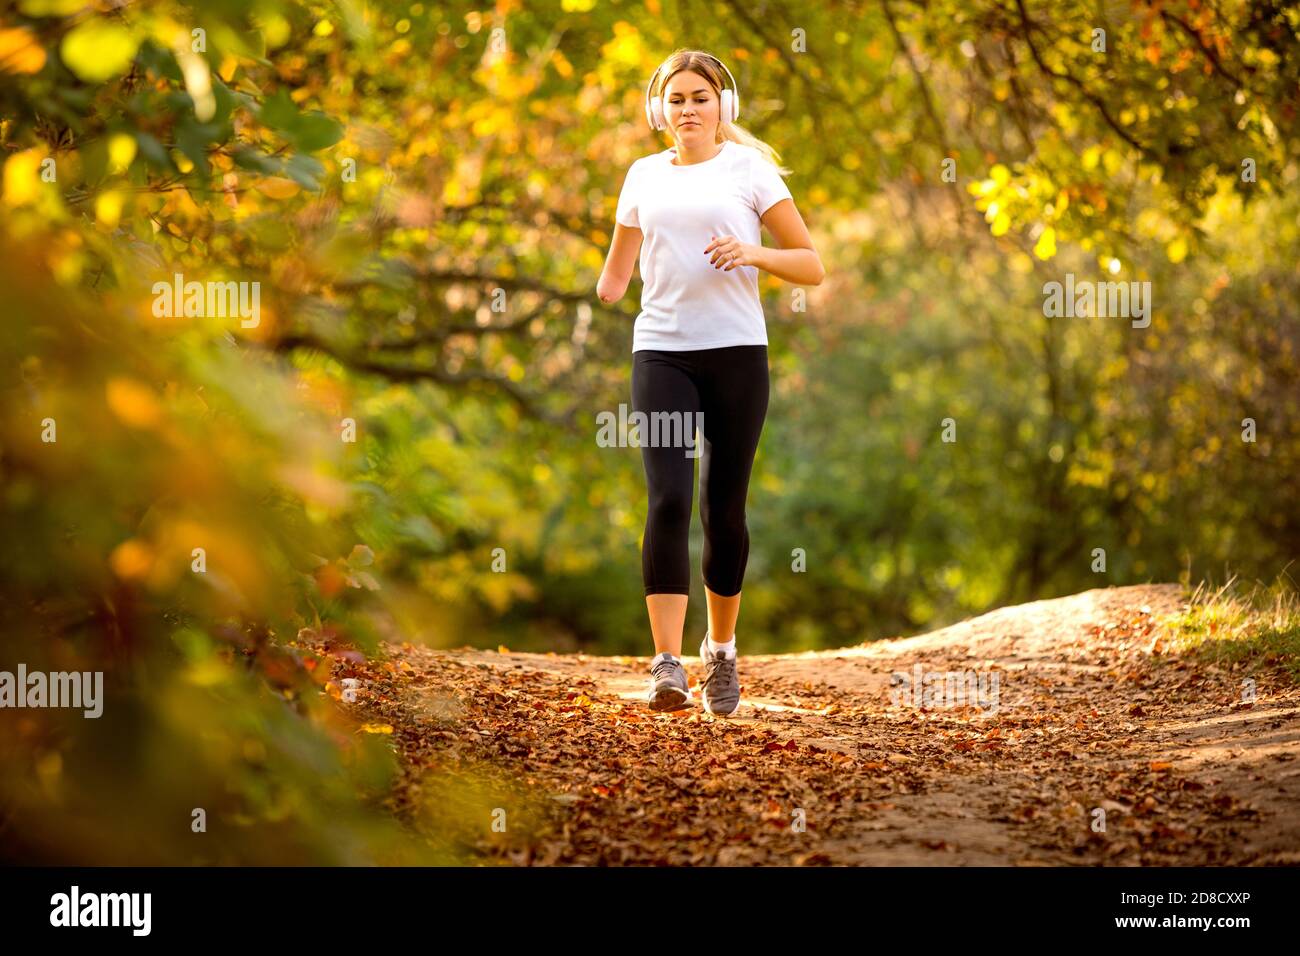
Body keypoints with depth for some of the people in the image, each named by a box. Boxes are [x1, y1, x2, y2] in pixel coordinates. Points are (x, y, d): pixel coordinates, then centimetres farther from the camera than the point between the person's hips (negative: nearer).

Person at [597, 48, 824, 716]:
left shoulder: (749, 170, 6)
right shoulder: (644, 176, 15)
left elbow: (812, 266, 4)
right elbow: (616, 273, 24)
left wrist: (754, 253, -14)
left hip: (735, 350, -1)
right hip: (660, 353, 1)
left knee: (723, 510, 3)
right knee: (667, 501, -14)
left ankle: (720, 653, 22)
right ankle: (667, 665, -16)